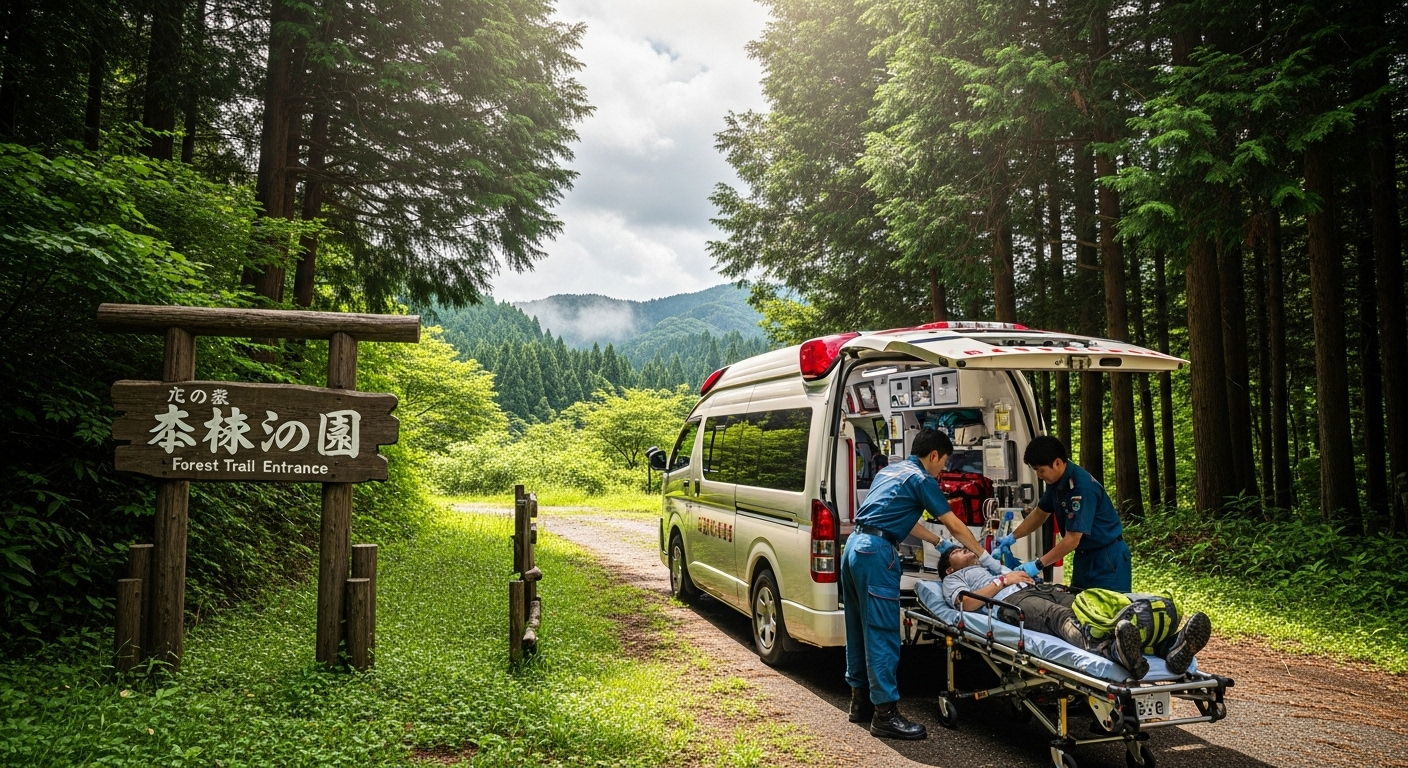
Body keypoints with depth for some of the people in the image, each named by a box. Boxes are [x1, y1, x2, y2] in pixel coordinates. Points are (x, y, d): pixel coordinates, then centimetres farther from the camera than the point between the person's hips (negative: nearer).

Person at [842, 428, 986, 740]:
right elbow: (956, 525, 2)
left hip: (853, 546, 9)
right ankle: (885, 713, -2)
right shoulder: (921, 479, -3)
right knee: (882, 633, -5)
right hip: (877, 553, -9)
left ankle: (861, 700, 25)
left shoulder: (889, 471, 22)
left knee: (859, 627, 15)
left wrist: (939, 542, 37)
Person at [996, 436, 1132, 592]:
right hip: (1084, 555, 8)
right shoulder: (1056, 481, -1)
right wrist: (1012, 537, 13)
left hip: (1107, 557, -8)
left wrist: (1038, 565, -24)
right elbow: (1040, 513, 17)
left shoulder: (1082, 487, -27)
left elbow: (1072, 539, -27)